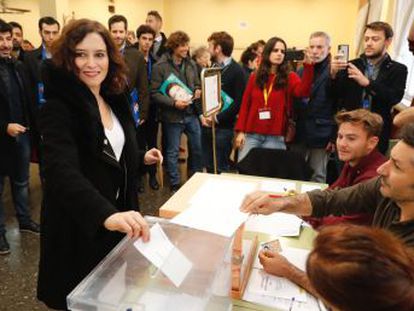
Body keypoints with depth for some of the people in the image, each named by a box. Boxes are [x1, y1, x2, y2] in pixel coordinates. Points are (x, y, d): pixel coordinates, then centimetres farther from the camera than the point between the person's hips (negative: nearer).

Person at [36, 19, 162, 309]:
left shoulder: (115, 100, 3)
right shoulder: (58, 108, -21)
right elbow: (63, 171, -37)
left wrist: (142, 158, 0)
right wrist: (106, 214, -52)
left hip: (118, 214, 7)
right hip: (79, 225, -6)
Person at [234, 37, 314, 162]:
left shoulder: (289, 77, 4)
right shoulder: (255, 77, 9)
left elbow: (303, 91, -16)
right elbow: (245, 104, 8)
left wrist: (308, 66, -28)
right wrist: (240, 131, 1)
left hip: (275, 137, -1)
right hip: (251, 134, 2)